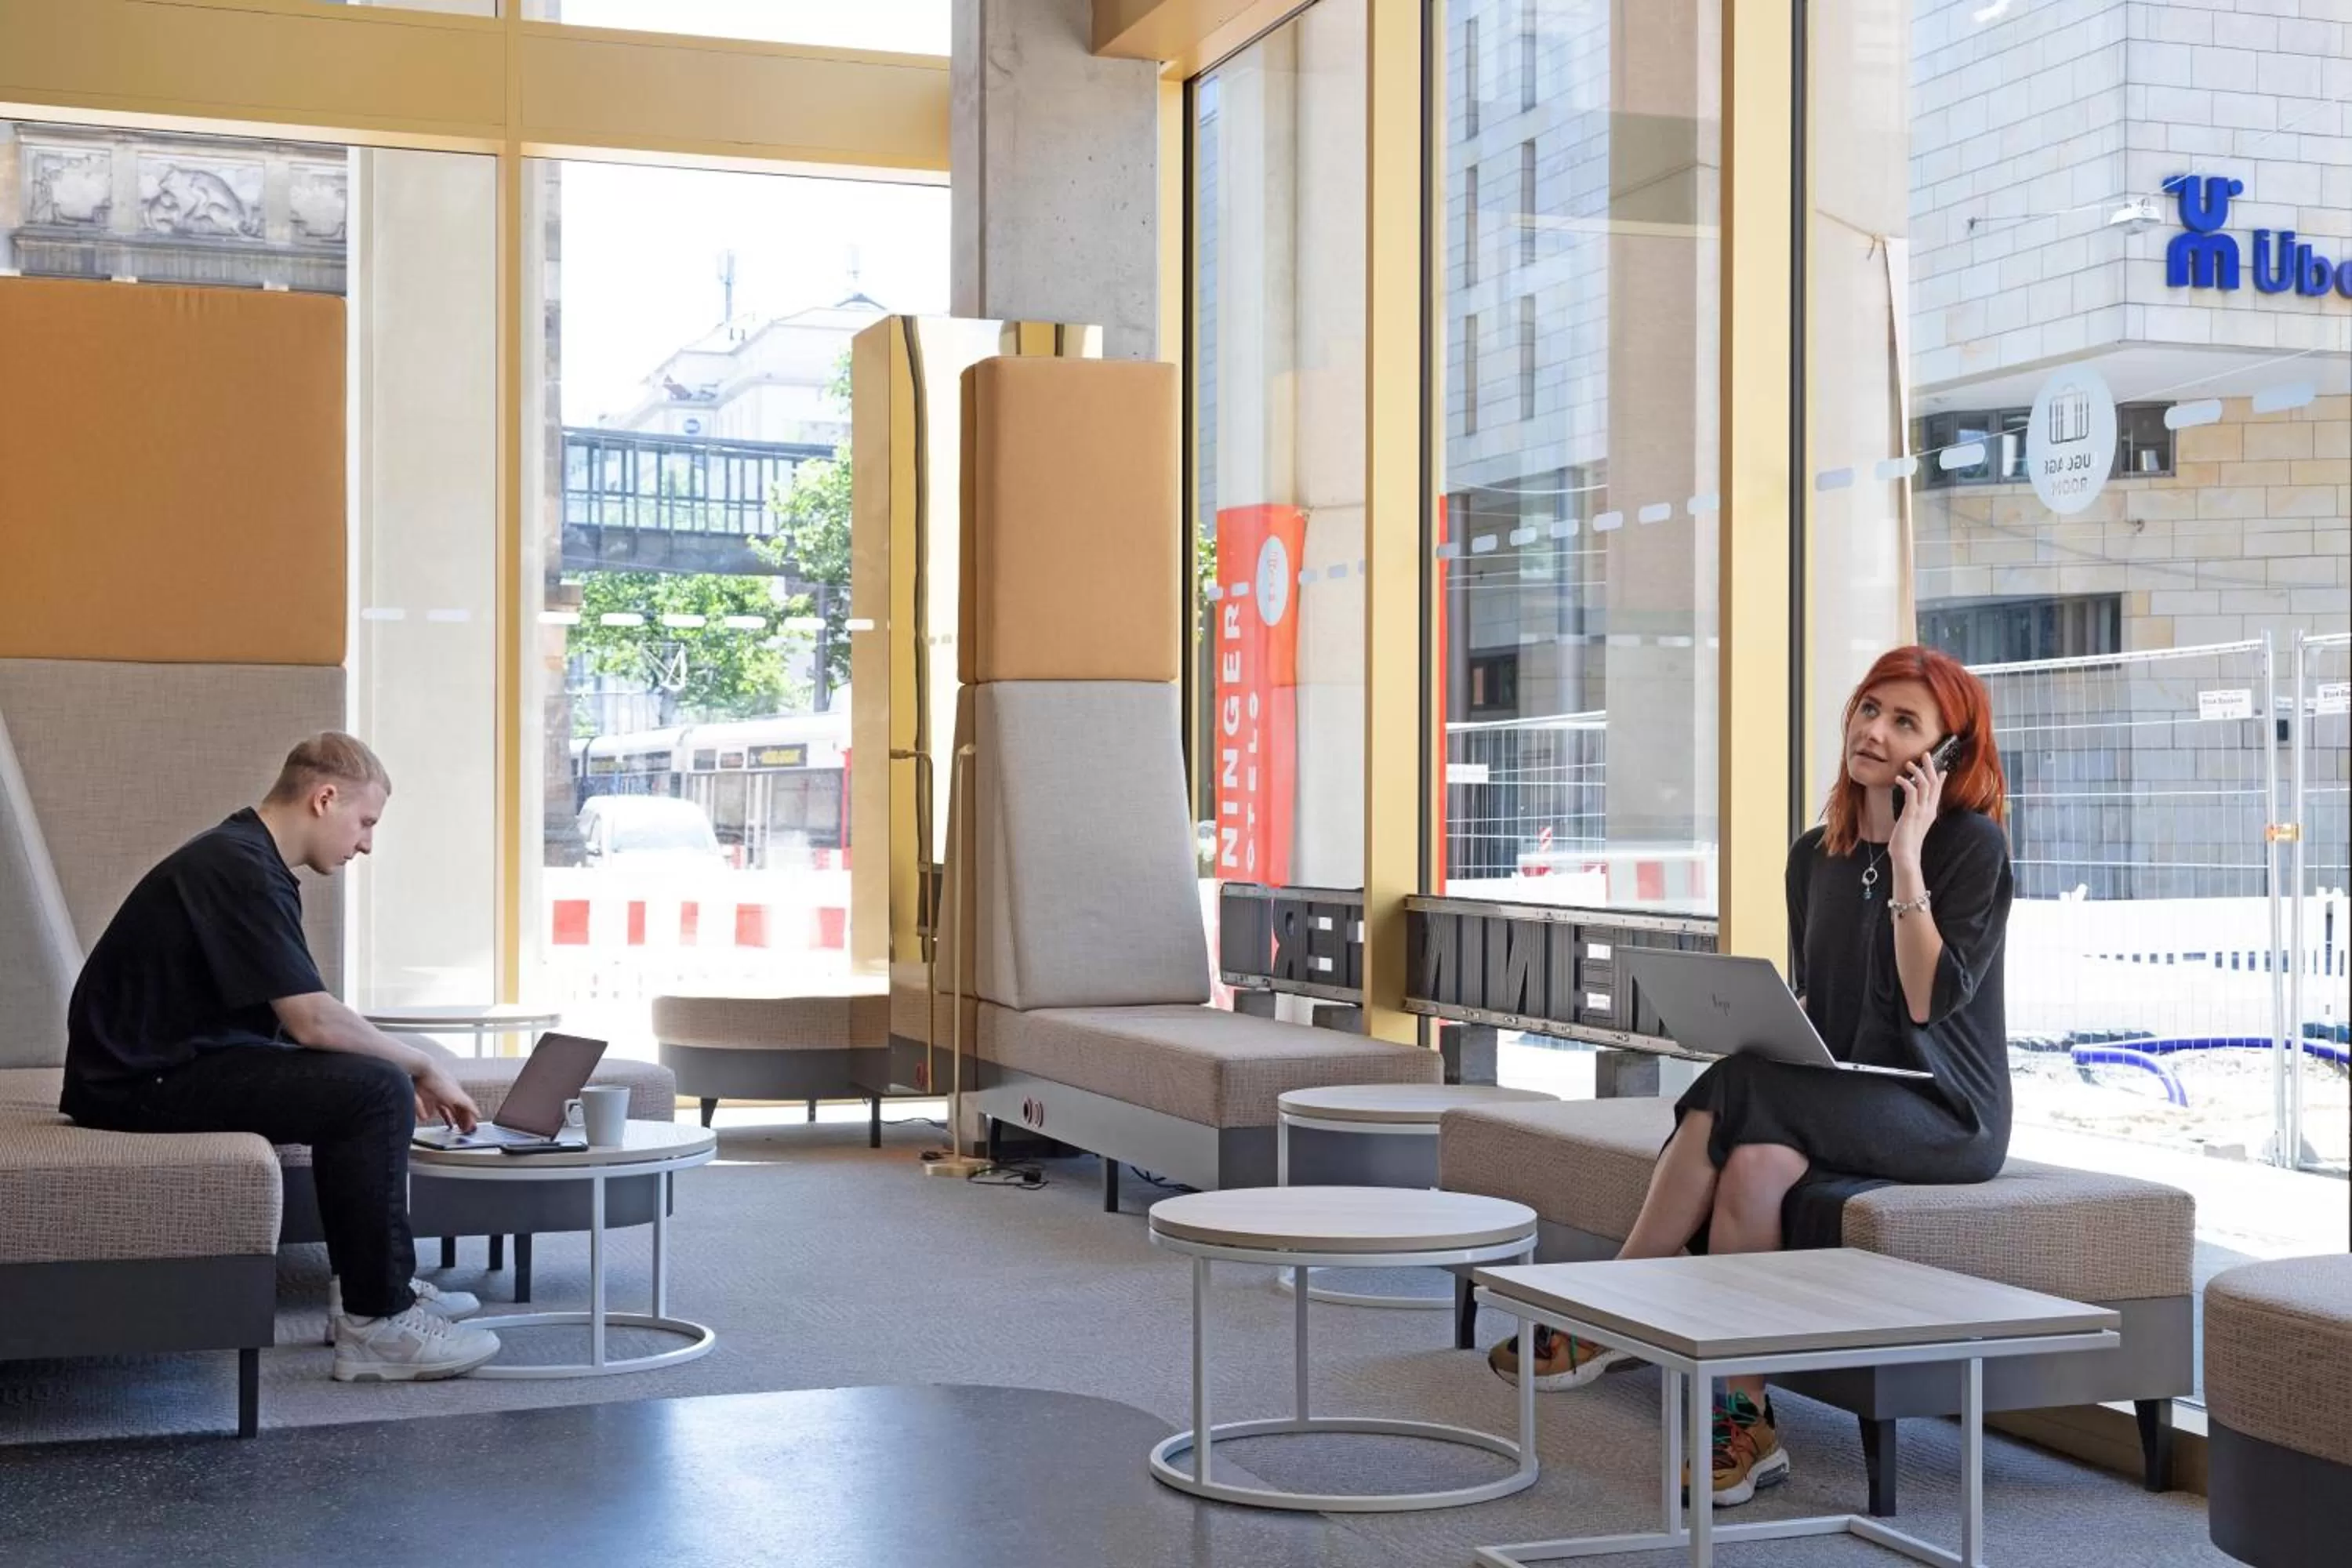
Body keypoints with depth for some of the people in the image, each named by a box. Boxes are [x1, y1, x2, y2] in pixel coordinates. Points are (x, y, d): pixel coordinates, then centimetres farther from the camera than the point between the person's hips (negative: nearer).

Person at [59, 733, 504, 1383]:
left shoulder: (246, 859, 14)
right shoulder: (240, 869, -19)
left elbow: (299, 1017, 15)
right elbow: (312, 1021, -24)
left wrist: (407, 1069, 4)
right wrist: (423, 1067, -11)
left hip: (170, 1061, 11)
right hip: (148, 1079, -11)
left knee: (367, 1079, 19)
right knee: (376, 1092, -19)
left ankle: (371, 1286, 19)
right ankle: (376, 1324, -13)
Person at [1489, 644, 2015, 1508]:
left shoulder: (1973, 844, -6)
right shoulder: (1815, 855, 13)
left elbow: (1928, 1001, -17)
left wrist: (1905, 858, -19)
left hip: (1944, 1111, -5)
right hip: (1837, 1099, 6)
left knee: (1737, 1098, -30)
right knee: (1754, 1164, -30)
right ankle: (1746, 1420, -29)